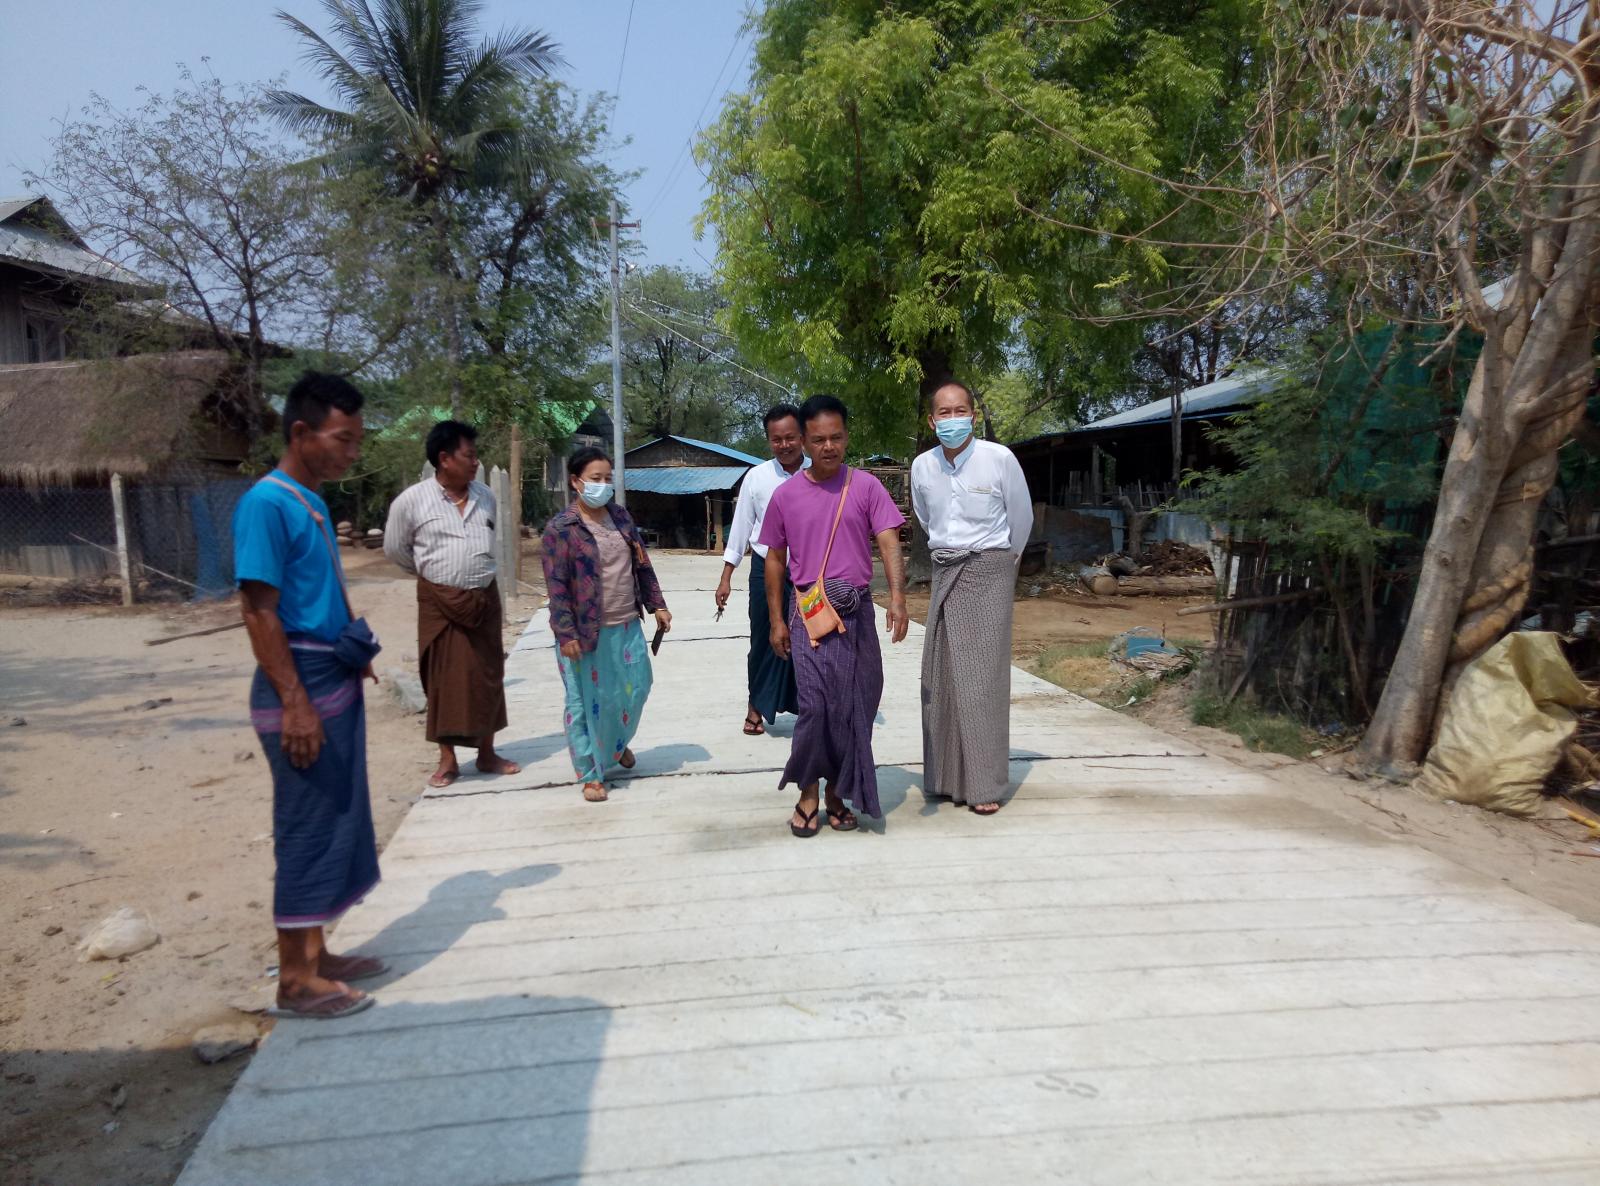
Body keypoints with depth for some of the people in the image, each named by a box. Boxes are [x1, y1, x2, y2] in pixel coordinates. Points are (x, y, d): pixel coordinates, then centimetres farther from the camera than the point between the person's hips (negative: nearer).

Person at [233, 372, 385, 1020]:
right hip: (301, 687, -9)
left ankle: (315, 953, 29)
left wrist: (354, 656, 19)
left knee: (336, 822, 15)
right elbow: (258, 611, -19)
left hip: (337, 682, 9)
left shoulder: (313, 503, 12)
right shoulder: (267, 503, -15)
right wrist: (294, 703, -22)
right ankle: (295, 980, 13)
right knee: (307, 829, 0)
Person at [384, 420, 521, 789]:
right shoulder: (412, 500, -8)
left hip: (484, 598, 3)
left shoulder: (485, 496, 2)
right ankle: (447, 760, 13)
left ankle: (487, 754, 21)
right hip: (440, 601, -3)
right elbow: (394, 548, 4)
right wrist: (429, 571, 12)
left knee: (486, 676, 8)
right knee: (443, 678, 2)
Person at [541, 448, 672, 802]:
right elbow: (556, 585, -13)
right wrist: (566, 633, -18)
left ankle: (618, 744, 44)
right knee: (588, 703, 4)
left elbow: (642, 565, 14)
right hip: (586, 632, -6)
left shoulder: (621, 517, 8)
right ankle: (591, 774, 18)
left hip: (627, 627, 6)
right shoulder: (561, 528, -11)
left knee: (635, 691, 16)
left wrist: (657, 605, 11)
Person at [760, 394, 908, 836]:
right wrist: (777, 620, 5)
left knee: (853, 706, 7)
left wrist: (897, 596, -24)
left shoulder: (866, 487, 0)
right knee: (816, 705, -9)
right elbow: (775, 559, 8)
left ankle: (838, 792, 25)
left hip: (857, 613, 1)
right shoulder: (785, 495, 2)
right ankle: (807, 793, 10)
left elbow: (889, 543, -8)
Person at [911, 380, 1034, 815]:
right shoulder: (922, 466, 0)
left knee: (983, 676, -6)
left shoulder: (999, 458, -11)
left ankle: (985, 784, 0)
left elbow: (1022, 518, 4)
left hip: (990, 570, -4)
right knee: (939, 675, 5)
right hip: (944, 571, 4)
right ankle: (945, 775, 15)